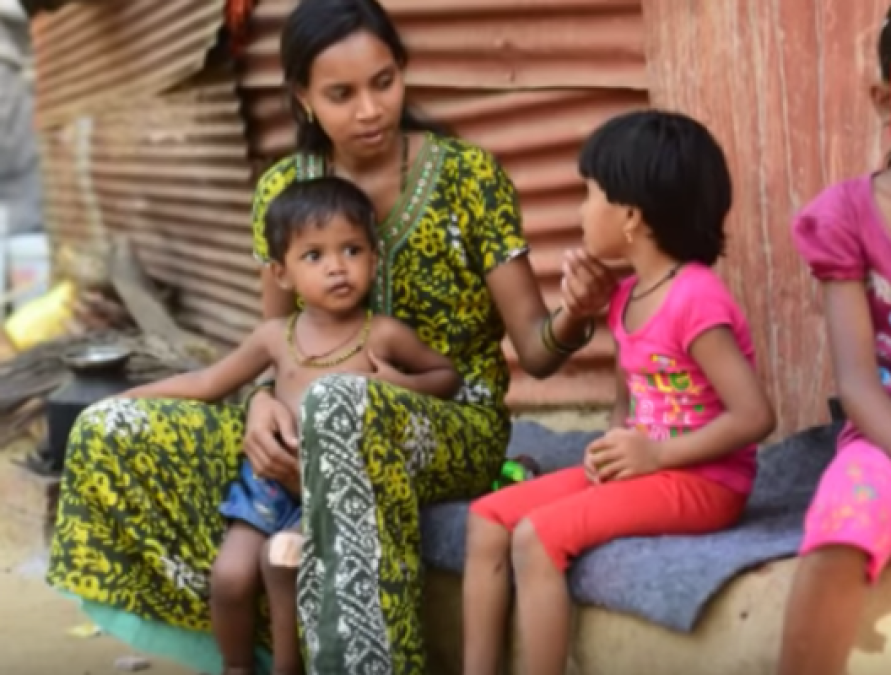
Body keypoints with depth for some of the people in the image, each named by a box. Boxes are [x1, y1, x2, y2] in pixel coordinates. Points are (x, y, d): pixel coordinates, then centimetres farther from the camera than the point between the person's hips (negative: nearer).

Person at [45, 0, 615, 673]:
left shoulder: (469, 175, -9)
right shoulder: (283, 192, 2)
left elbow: (534, 350, -8)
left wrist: (574, 317, -32)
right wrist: (262, 403, -15)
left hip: (454, 429, -4)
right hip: (323, 422, 5)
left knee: (341, 402, -40)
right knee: (108, 434, -11)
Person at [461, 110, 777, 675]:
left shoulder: (696, 299, -19)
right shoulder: (628, 297, 9)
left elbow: (755, 415, -23)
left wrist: (657, 454, -19)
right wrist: (616, 448, -3)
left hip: (702, 482, -9)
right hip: (644, 468, 9)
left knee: (536, 537, -24)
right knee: (489, 518, -1)